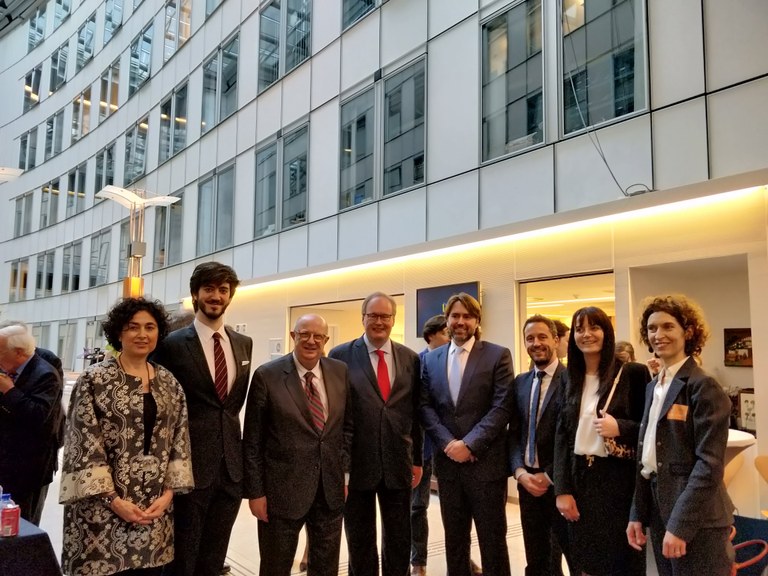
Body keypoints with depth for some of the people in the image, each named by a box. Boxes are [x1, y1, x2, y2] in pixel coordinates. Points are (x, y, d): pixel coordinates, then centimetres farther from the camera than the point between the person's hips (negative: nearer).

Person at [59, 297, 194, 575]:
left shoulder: (169, 384, 7)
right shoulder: (94, 380, -5)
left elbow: (179, 441, 8)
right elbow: (83, 444, -8)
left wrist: (169, 492, -2)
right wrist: (114, 499, -12)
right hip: (103, 507, -3)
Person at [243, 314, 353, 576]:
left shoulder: (340, 372, 2)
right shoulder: (267, 375, -9)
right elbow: (252, 440, -7)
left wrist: (345, 470, 3)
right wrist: (255, 491, -8)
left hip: (331, 488, 3)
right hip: (282, 489, -3)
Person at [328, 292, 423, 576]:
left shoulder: (411, 358, 5)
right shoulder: (341, 356, -4)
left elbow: (416, 412, 8)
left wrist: (417, 459, 7)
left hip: (398, 463, 2)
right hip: (356, 462, -2)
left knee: (399, 541, 15)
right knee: (360, 542, 14)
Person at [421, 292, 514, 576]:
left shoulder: (498, 355, -3)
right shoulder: (431, 359, 9)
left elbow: (502, 407, -10)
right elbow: (425, 406, 4)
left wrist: (469, 444, -17)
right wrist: (447, 442, -10)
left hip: (486, 461, -3)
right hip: (447, 460, 4)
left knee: (492, 540, 7)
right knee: (454, 538, 15)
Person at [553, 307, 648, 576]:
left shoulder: (633, 373, -6)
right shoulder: (572, 380, 8)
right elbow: (562, 436, 6)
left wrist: (620, 428, -20)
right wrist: (562, 489, -1)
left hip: (620, 479, -4)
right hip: (580, 479, 4)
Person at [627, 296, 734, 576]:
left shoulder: (703, 386, -13)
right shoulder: (653, 386, 11)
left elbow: (709, 464, -18)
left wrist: (680, 525, -20)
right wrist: (637, 514, 8)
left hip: (696, 520, -7)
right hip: (659, 510, 7)